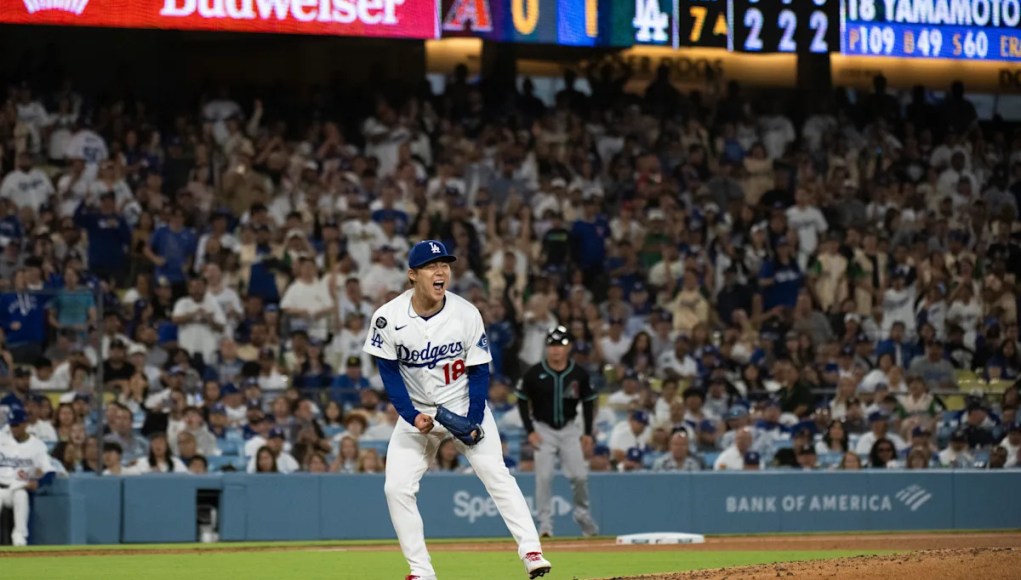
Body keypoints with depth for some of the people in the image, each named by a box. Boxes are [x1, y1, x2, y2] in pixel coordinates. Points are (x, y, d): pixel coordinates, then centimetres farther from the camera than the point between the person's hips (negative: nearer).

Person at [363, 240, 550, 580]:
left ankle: (531, 551, -19)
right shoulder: (388, 318, -16)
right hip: (416, 410, 1)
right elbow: (390, 373, -8)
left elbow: (479, 371, -8)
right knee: (396, 488, -7)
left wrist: (473, 423, -17)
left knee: (496, 473, -16)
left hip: (464, 405, -1)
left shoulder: (466, 314, -16)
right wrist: (412, 417, -20)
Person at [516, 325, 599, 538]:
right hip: (543, 429, -1)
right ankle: (545, 524, -4)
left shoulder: (579, 374, -4)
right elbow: (522, 401, -1)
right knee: (544, 477, -9)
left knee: (579, 476, -3)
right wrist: (530, 431, -9)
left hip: (570, 429, 1)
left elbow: (589, 401, 7)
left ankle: (583, 516, 19)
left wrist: (588, 432, 1)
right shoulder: (534, 374, -9)